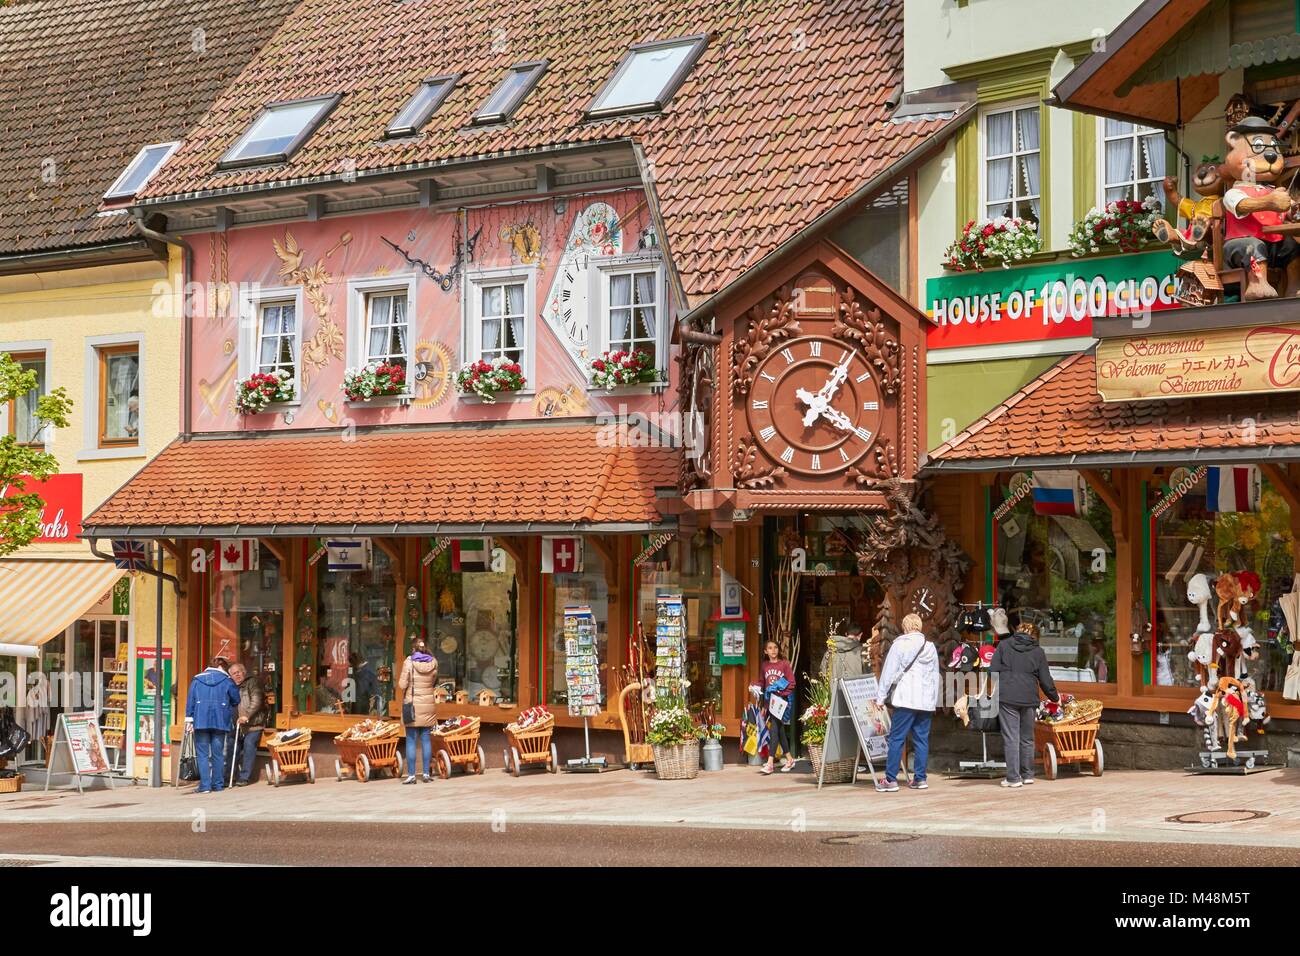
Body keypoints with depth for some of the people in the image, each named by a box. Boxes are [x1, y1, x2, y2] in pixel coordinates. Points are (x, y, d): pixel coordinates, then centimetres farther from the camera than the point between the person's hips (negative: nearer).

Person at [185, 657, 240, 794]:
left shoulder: (197, 680, 8)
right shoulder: (226, 680, 4)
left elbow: (190, 700, 2)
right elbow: (236, 700, 9)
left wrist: (189, 718, 2)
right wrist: (229, 707, 30)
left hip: (201, 721, 0)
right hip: (220, 721, 0)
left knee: (202, 754, 0)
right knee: (218, 754, 8)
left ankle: (205, 785, -8)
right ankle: (218, 785, 10)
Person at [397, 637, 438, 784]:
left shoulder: (409, 662, -11)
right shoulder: (433, 662, 0)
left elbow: (402, 685, -10)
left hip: (412, 704, -3)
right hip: (428, 704, 3)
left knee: (411, 740, 0)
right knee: (426, 739, 9)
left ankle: (411, 774, -1)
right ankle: (426, 773, 11)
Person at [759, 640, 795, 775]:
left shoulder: (784, 664, -2)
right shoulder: (764, 665, 11)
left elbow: (791, 683, -4)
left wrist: (779, 688, -16)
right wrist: (764, 705, 12)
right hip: (769, 701, 5)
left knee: (774, 730, -13)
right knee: (780, 731, 10)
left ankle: (770, 763, -17)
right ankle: (790, 759, 21)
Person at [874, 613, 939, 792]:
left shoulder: (900, 645, -4)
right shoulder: (930, 648, 12)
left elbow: (888, 672, -5)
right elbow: (936, 675, 18)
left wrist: (880, 697, 1)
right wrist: (934, 700, 24)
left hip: (906, 700, -5)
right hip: (927, 701, 5)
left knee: (896, 739, -3)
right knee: (922, 739, 9)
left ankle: (891, 779, -5)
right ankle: (920, 778, 8)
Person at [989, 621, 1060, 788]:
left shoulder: (1004, 645, 6)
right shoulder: (1038, 651, 9)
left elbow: (993, 670, 0)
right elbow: (1045, 680, 10)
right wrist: (1055, 697, 25)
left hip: (1007, 698, -2)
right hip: (1029, 699, 2)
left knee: (1011, 738, -3)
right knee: (1027, 737, 15)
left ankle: (1013, 778, -6)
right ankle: (1027, 775, 21)